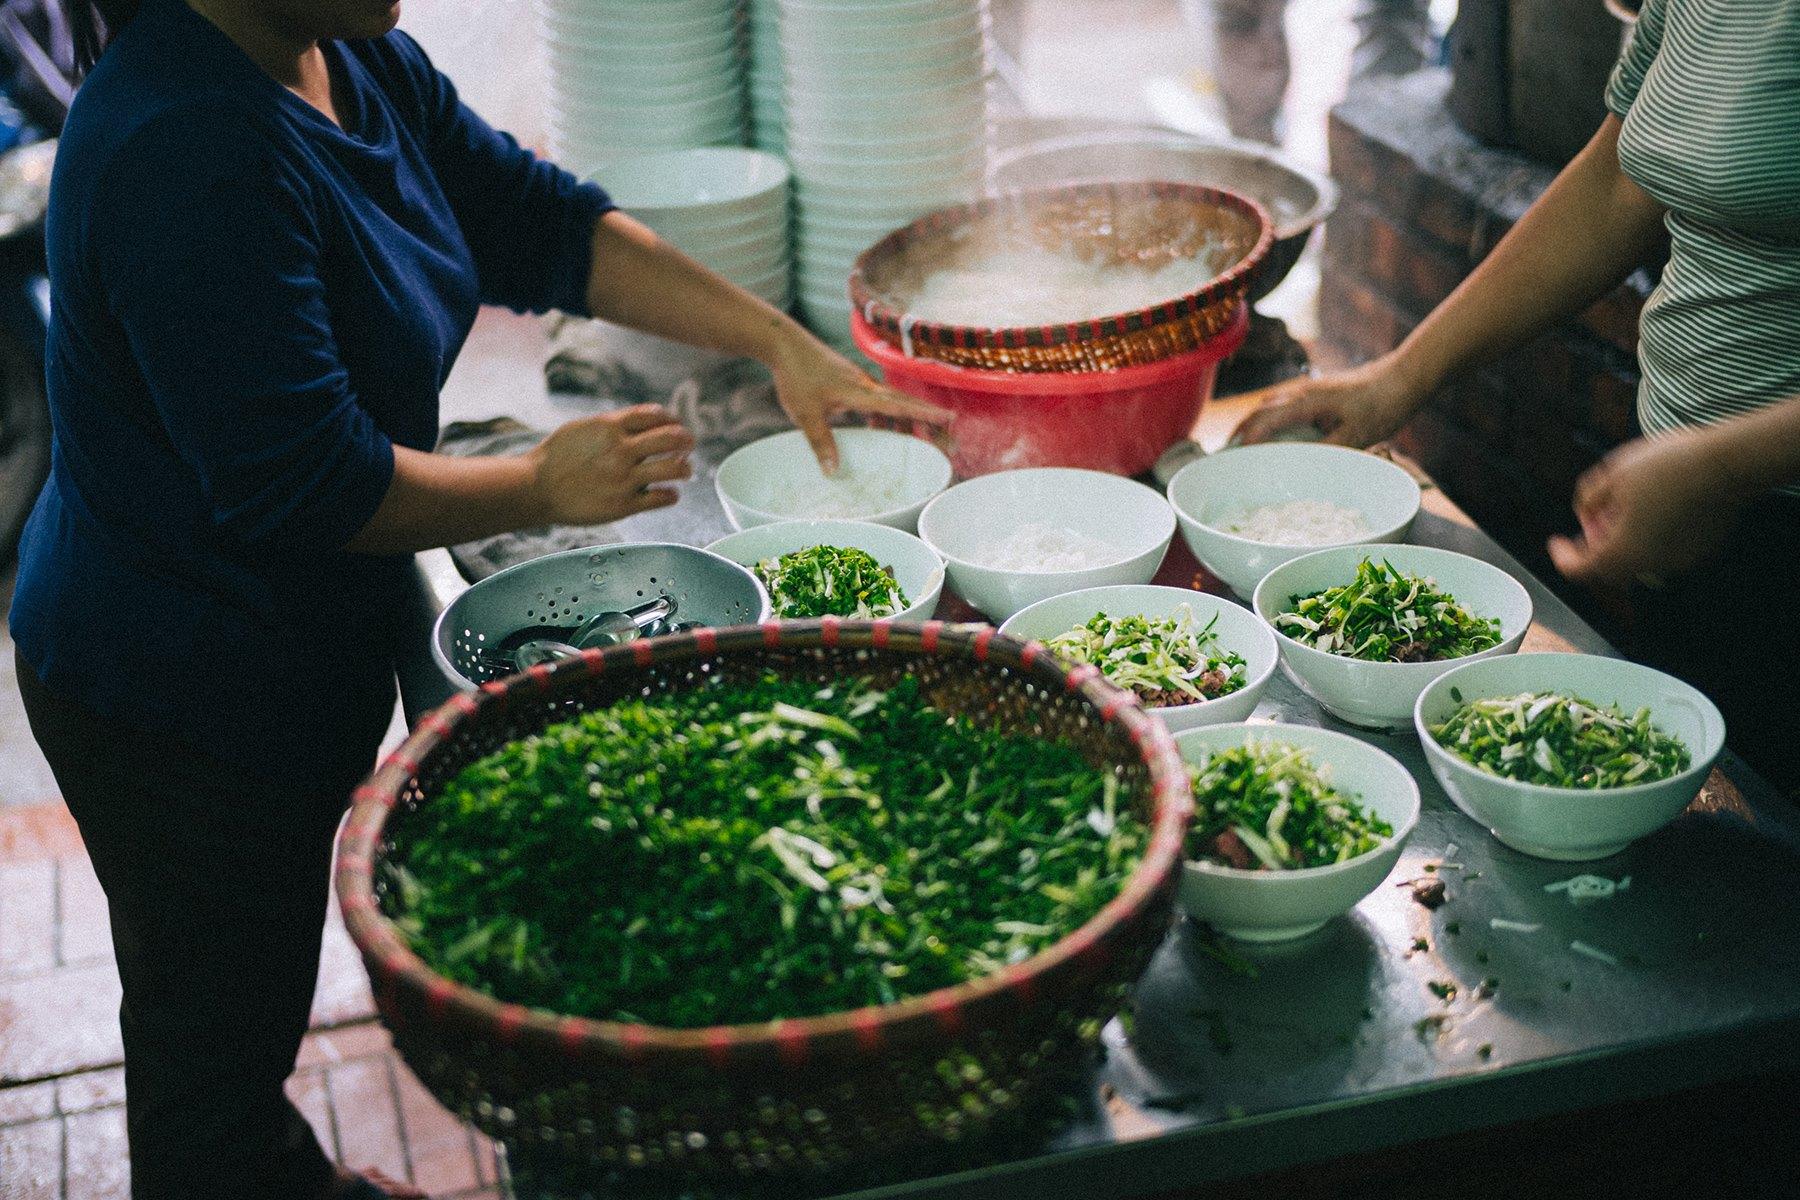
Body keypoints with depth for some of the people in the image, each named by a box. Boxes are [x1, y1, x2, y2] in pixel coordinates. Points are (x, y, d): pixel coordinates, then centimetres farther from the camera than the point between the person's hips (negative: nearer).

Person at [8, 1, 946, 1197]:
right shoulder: (188, 153, -31)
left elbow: (539, 223, 6)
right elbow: (296, 479, -31)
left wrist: (780, 340, 1)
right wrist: (544, 489, -17)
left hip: (300, 645, 9)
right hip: (178, 695, -9)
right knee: (217, 1031, 11)